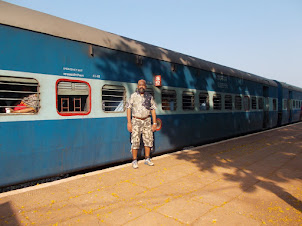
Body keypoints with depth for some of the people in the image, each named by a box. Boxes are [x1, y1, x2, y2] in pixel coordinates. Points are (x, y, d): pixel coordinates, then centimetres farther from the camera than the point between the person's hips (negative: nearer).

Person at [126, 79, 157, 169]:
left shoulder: (149, 97, 7)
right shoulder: (133, 96, 1)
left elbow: (153, 110, 8)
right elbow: (129, 108, -1)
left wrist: (154, 123, 2)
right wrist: (129, 122, -9)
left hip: (146, 121, 3)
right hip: (136, 121, -2)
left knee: (148, 140, 5)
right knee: (135, 141, -2)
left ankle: (147, 159, 19)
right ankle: (134, 161, 8)